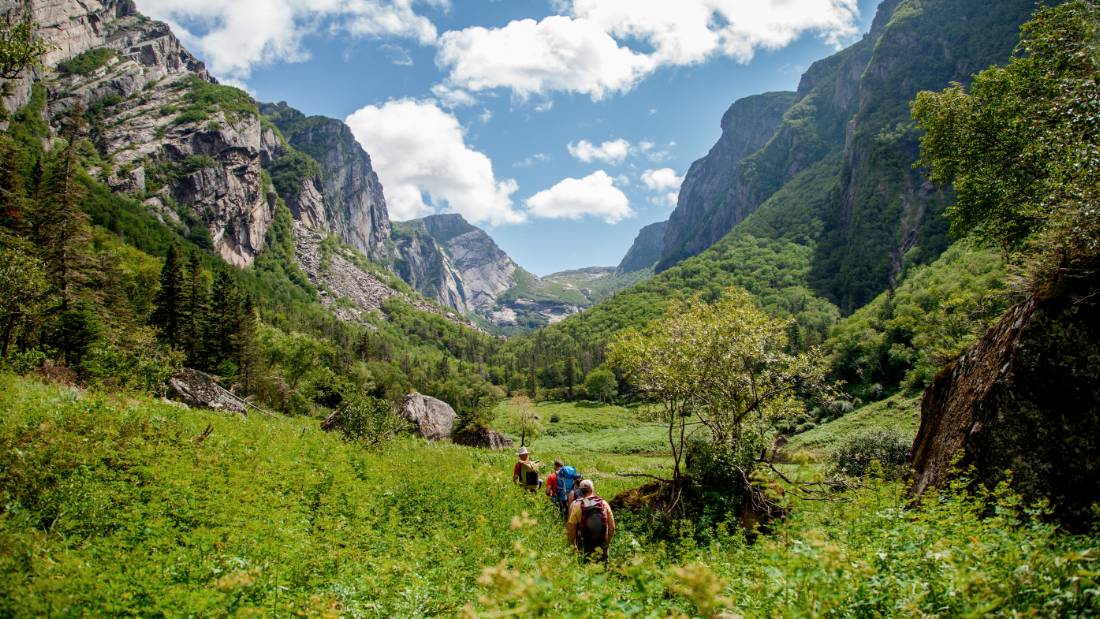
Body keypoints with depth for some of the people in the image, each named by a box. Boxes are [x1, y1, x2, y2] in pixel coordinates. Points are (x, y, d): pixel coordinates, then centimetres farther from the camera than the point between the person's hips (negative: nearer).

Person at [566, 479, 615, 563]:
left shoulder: (576, 505, -10)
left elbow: (570, 527, -8)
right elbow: (611, 526, 2)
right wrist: (608, 542, 15)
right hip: (602, 546, 2)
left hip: (584, 548, -2)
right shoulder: (604, 504, -3)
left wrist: (572, 544, 6)